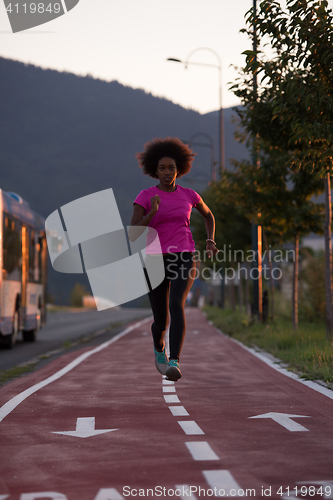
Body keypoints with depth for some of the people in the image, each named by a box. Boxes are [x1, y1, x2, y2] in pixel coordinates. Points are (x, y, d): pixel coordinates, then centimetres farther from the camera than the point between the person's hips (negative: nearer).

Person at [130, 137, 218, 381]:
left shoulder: (189, 194, 6)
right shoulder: (144, 196, -1)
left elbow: (209, 215, 26)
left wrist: (210, 242, 12)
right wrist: (152, 213, -24)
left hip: (184, 260, 0)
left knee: (177, 306, -27)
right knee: (161, 321, 7)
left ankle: (175, 363, -34)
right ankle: (159, 347, 43)